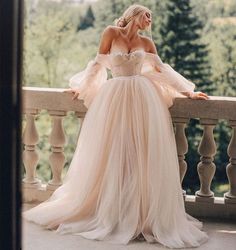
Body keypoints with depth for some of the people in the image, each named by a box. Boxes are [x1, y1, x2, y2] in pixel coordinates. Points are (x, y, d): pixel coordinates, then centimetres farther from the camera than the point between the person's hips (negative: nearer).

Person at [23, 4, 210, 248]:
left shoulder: (147, 43, 12)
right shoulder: (111, 33, 3)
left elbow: (162, 70, 18)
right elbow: (98, 63, 8)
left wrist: (187, 92, 17)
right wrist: (81, 88, 12)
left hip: (143, 99, 2)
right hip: (115, 97, -2)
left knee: (143, 156, -2)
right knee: (111, 154, -1)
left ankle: (145, 213, 6)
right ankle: (108, 209, 10)